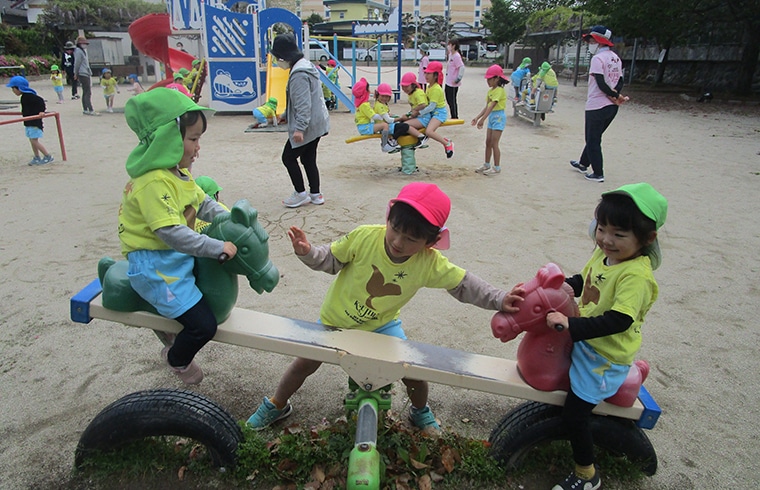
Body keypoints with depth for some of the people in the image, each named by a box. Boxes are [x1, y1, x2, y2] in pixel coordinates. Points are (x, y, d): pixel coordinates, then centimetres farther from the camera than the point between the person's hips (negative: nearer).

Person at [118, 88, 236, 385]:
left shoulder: (178, 172, 7)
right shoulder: (154, 182, -26)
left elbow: (204, 203, 15)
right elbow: (172, 233, -31)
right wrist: (219, 248, -27)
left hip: (178, 257, 10)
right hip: (156, 267, -10)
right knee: (203, 326, -12)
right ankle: (176, 360, 21)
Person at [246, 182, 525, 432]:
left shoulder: (430, 264, -24)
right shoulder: (364, 236, -29)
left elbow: (463, 284, -12)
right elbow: (332, 260, -14)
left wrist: (499, 300, -20)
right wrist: (307, 253, -31)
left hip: (382, 324, 1)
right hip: (336, 319, -1)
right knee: (305, 363, 10)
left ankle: (421, 413, 33)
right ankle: (276, 406, 41)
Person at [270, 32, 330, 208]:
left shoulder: (299, 74, -19)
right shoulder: (305, 66, 14)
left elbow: (303, 104, -26)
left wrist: (299, 128, -30)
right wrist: (286, 115, 28)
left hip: (308, 126, -10)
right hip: (317, 123, 10)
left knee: (288, 157, 2)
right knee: (309, 159, 15)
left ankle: (301, 193, 10)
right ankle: (315, 194, 21)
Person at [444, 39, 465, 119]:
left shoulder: (456, 56, -17)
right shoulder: (450, 54, 10)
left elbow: (462, 67, -23)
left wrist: (458, 79, -24)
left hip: (453, 83, -10)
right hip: (448, 82, 10)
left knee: (452, 101, -2)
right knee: (449, 99, 15)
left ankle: (454, 117, 9)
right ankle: (454, 117, 25)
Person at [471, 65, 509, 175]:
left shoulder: (500, 90, -17)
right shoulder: (490, 90, 11)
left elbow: (491, 106, -25)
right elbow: (486, 107, 10)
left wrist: (482, 119, -30)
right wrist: (477, 117, 0)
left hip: (498, 117, -9)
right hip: (491, 117, 9)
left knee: (494, 143, -6)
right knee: (488, 142, 12)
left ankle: (497, 168, 3)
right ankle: (487, 165, 24)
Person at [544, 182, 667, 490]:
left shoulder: (636, 275, -29)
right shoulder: (604, 253, -3)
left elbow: (618, 321, -36)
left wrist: (571, 325, -39)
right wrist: (568, 285, -1)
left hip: (605, 358, -9)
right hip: (582, 342, 9)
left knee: (574, 415, 0)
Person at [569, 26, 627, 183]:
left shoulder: (598, 58, -14)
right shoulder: (616, 58, 13)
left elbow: (601, 84, -21)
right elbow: (620, 81, 11)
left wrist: (616, 97, -12)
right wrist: (615, 95, -5)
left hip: (596, 106, -9)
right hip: (612, 107, 9)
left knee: (593, 140, 2)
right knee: (594, 137, 22)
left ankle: (598, 173, 4)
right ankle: (583, 164, 37)